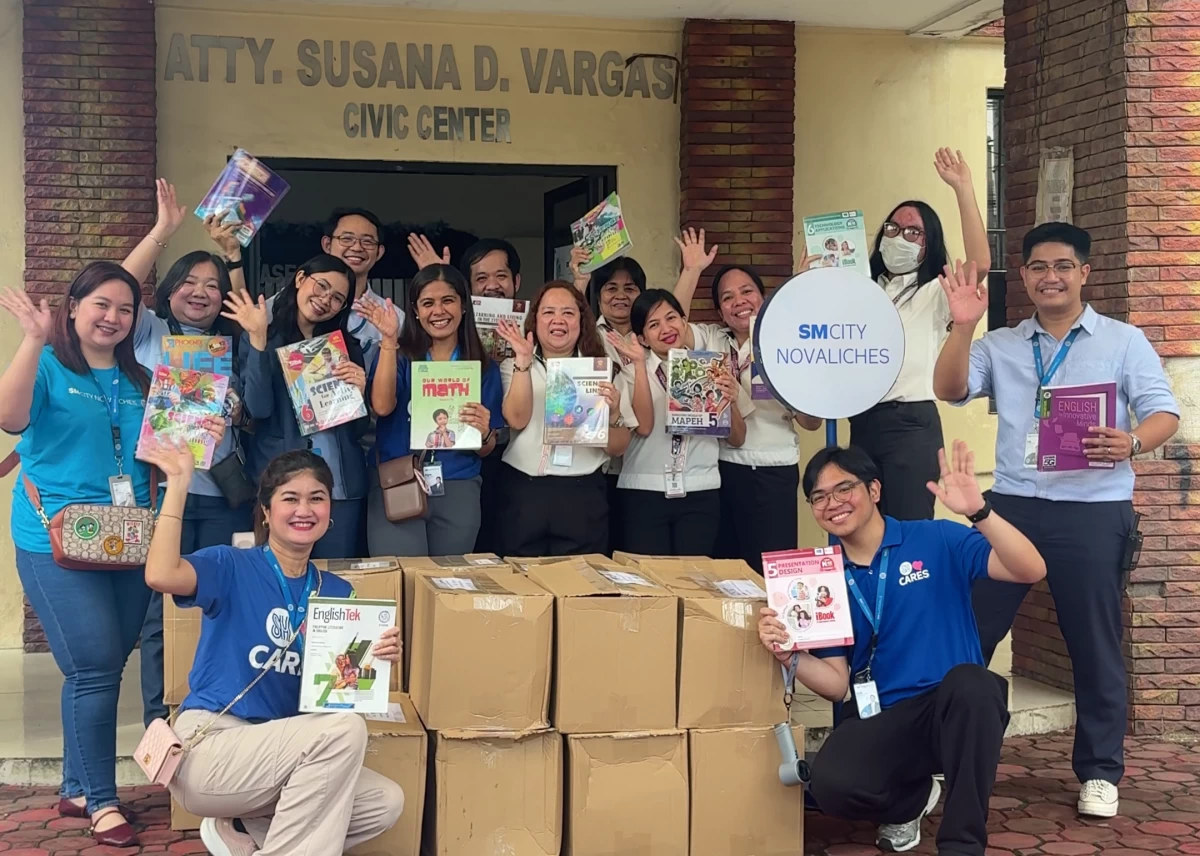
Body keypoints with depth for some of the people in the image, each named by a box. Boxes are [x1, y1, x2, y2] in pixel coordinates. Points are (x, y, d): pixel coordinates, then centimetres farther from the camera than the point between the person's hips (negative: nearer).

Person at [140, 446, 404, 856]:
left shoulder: (337, 592, 9)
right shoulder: (232, 566, -6)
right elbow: (161, 576, -27)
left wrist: (378, 659, -14)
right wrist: (178, 483, -22)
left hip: (274, 757, 7)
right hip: (208, 750, -7)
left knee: (385, 802, -10)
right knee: (346, 730, -26)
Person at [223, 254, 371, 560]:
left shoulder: (347, 345, 12)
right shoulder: (259, 339, 2)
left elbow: (359, 428, 12)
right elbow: (258, 409, -13)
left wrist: (359, 389, -7)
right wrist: (258, 341, -17)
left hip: (341, 483, 3)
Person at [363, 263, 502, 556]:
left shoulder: (484, 367, 8)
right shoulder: (400, 355, 5)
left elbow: (486, 450, 9)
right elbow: (382, 406, -14)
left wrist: (483, 433, -13)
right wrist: (389, 340, -17)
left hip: (458, 491, 2)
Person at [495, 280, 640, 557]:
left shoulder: (604, 371, 8)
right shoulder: (514, 367, 7)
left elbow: (619, 448, 6)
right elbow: (517, 420, -11)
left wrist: (613, 414, -13)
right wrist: (524, 361, -15)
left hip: (582, 496, 0)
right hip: (523, 493, 0)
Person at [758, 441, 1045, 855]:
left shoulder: (937, 541, -3)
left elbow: (1030, 571, -16)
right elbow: (836, 684, 3)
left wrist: (978, 511, -30)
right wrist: (790, 655, -17)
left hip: (958, 711, -2)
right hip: (880, 719, 2)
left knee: (969, 681, -38)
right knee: (831, 784, -29)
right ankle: (913, 797, 10)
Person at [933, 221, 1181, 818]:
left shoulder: (1123, 341, 5)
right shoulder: (1000, 345, 12)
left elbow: (1164, 411, -1)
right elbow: (950, 391, -2)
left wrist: (1132, 442, -23)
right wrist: (963, 326, -16)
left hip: (1094, 511, -2)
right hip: (1012, 506, 2)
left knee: (1094, 643, 5)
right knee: (970, 631, 4)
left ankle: (1100, 771, 18)